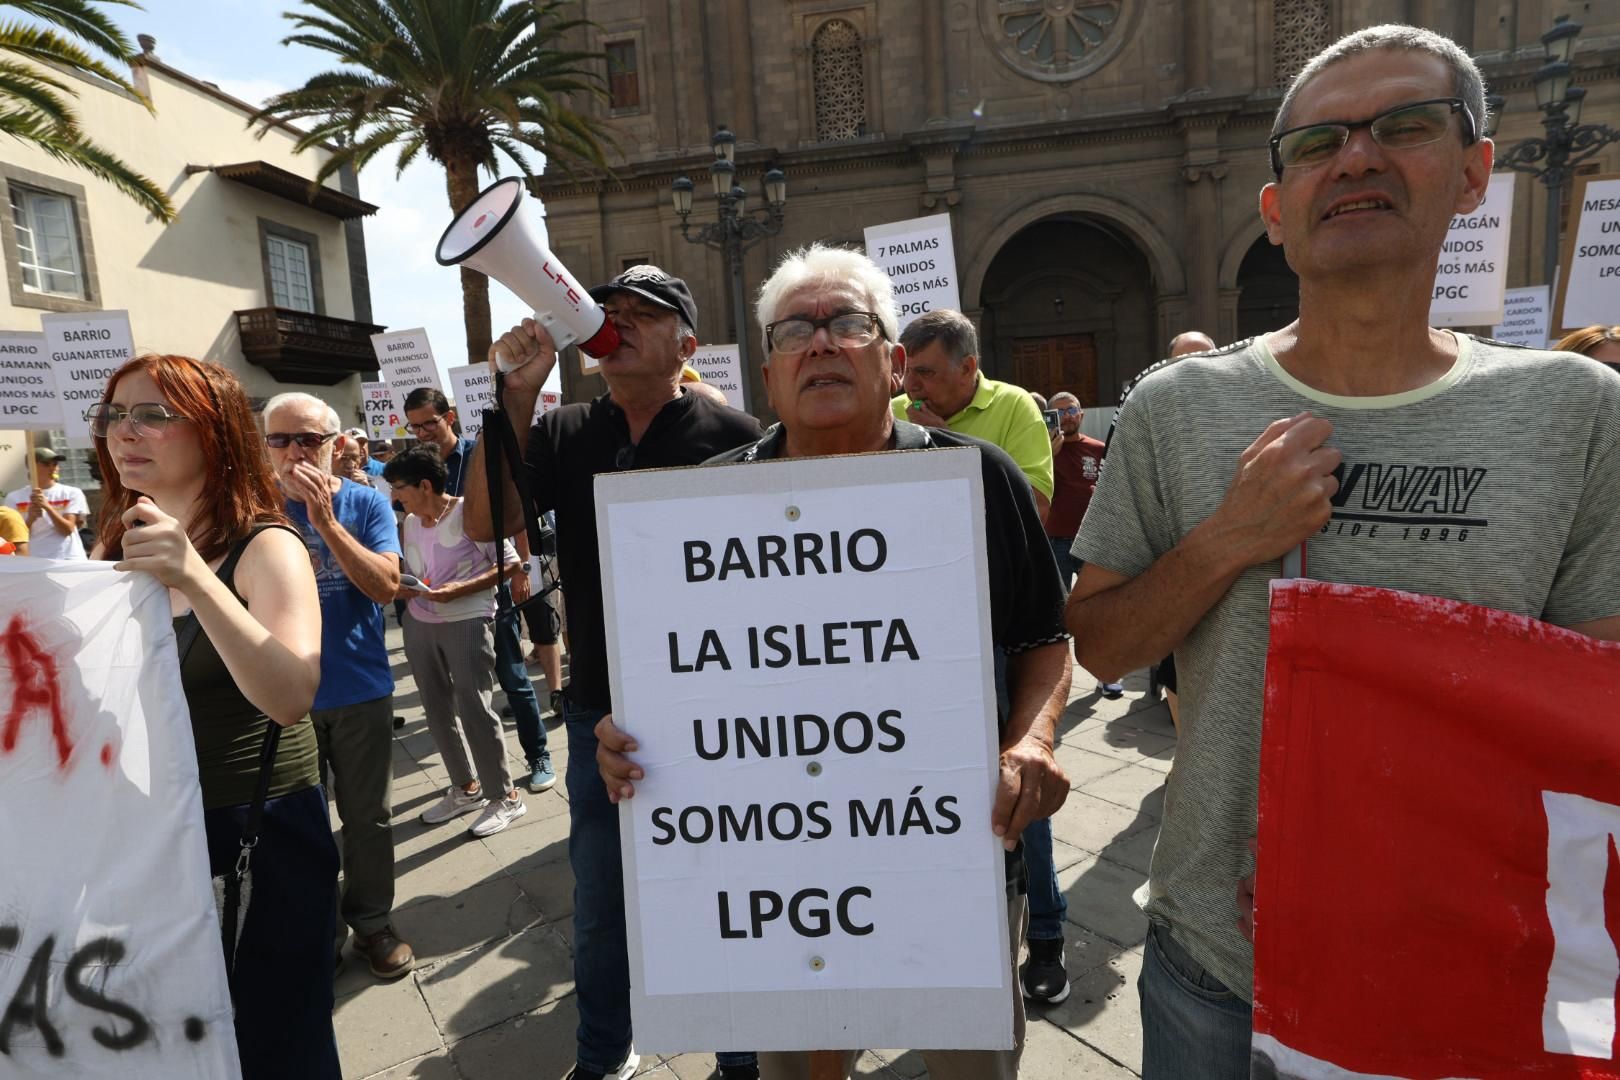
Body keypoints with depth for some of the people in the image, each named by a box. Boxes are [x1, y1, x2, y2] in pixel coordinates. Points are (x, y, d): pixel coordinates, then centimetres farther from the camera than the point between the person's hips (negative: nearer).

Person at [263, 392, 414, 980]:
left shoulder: (366, 503, -4)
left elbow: (386, 586, -17)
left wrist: (325, 520, -24)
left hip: (360, 691, -1)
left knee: (369, 817, 11)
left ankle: (373, 923, 30)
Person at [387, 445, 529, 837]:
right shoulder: (410, 522, 8)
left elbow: (511, 563, -14)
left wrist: (456, 591, -20)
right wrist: (402, 589, -4)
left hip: (467, 622, -7)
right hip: (419, 624, 8)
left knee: (474, 708, -6)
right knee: (437, 710, 13)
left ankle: (506, 796, 8)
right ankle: (466, 788, 29)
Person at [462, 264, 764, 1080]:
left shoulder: (730, 435, -8)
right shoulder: (563, 433, 3)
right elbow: (486, 523, -7)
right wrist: (515, 397, -14)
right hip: (600, 712, 4)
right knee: (600, 898, 20)